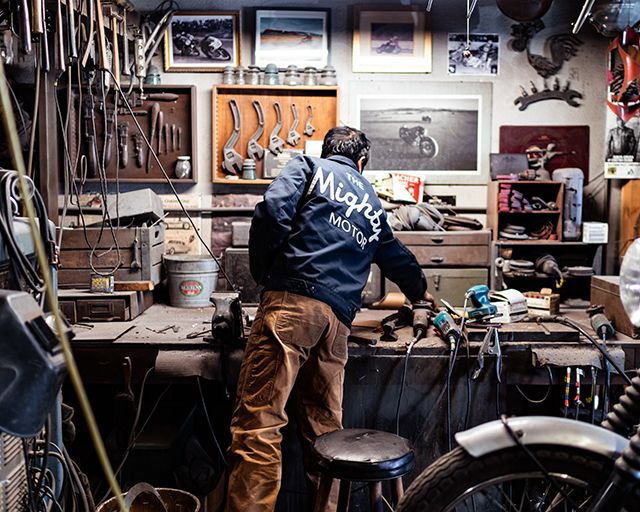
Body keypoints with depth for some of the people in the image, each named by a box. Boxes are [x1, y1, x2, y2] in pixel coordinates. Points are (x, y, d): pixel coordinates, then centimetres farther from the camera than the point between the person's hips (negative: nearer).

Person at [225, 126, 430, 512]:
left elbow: (273, 212, -6)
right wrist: (420, 290, 61)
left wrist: (262, 272, 7)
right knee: (324, 425, 11)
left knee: (258, 418, -9)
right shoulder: (372, 202, 29)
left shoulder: (308, 167, 13)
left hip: (293, 300, -5)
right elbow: (398, 258, 41)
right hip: (339, 318, 6)